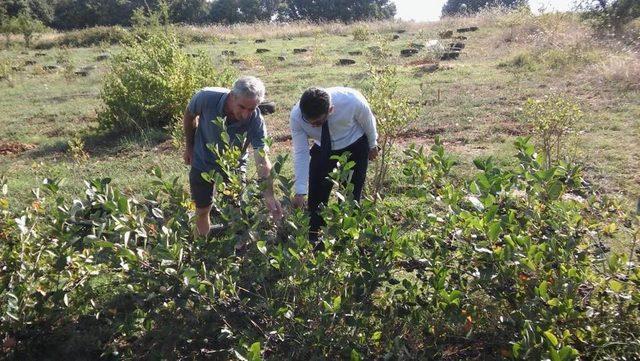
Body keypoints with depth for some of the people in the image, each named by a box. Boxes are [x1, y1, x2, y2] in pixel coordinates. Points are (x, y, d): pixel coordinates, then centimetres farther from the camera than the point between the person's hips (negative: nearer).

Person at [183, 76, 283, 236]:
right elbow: (189, 115, -8)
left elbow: (262, 158, -38)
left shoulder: (256, 121, -31)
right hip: (203, 162, 1)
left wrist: (269, 195, -51)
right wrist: (189, 147, 2)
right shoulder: (207, 98, -31)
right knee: (202, 211, 11)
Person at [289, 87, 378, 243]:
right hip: (323, 148, 2)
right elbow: (300, 154, -25)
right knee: (317, 192, -3)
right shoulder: (296, 116, -31)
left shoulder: (352, 101, -36)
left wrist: (373, 145, 4)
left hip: (355, 146, -1)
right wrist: (300, 192, -27)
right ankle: (313, 238, 13)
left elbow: (368, 121, -14)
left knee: (351, 194, -3)